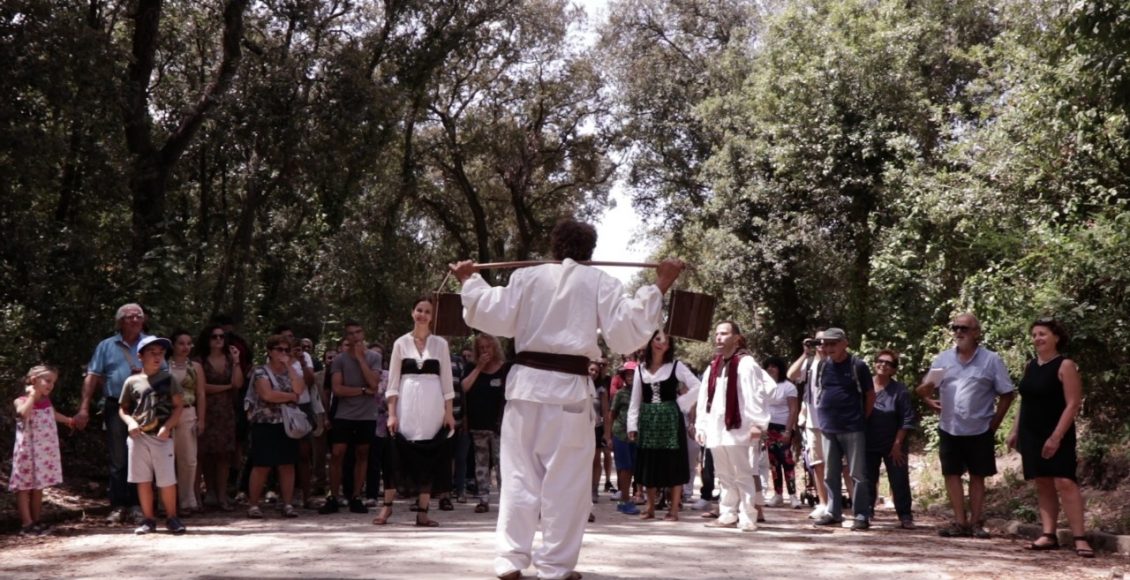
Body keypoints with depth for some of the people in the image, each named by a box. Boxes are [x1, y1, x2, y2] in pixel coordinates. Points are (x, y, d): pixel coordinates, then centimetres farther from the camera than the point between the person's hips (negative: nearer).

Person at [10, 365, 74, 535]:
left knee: (38, 487, 12)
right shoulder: (21, 401, -12)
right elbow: (25, 413, -37)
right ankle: (26, 523, 1)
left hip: (45, 451, 7)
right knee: (25, 487, 0)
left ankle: (36, 521, 19)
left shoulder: (46, 401, 8)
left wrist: (68, 420, 48)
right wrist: (32, 395, -25)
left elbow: (53, 414, 32)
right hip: (28, 451, -7)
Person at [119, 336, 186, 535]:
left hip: (162, 437, -1)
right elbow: (123, 408, 12)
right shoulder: (132, 382, 6)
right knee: (143, 480, 6)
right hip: (138, 437, 1)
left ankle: (172, 518, 11)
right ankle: (149, 520, 15)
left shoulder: (168, 379, 3)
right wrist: (130, 422, -8)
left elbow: (179, 405, 1)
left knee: (167, 480, -1)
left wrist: (167, 426, -11)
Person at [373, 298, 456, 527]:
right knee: (399, 456, -3)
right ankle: (387, 504, 9)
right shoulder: (401, 343, 5)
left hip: (433, 406, 1)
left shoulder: (440, 344, 6)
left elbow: (446, 380, 6)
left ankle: (422, 511, 6)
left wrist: (449, 411, 0)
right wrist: (391, 413, -4)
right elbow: (393, 381, 3)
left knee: (429, 457, 1)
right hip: (407, 405, -1)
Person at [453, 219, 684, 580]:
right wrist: (659, 286, 1)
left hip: (526, 384, 2)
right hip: (569, 388, -2)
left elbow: (493, 316, 3)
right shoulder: (599, 282, 1)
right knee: (565, 481, 5)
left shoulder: (527, 277, 6)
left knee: (519, 475, 10)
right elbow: (626, 333, -3)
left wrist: (469, 281, 17)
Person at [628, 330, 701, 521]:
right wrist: (632, 425, 5)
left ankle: (674, 509, 2)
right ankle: (650, 507, 16)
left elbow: (697, 387, -7)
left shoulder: (675, 366, -2)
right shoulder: (640, 369, 8)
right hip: (647, 420, 3)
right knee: (649, 463, 7)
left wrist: (681, 403, -9)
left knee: (673, 463, -1)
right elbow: (635, 399, 10)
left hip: (670, 419, -3)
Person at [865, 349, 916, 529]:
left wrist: (898, 444, -11)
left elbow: (907, 419, -7)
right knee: (867, 481, 7)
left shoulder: (900, 390, -6)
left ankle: (905, 517, 6)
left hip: (893, 445, -2)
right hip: (869, 445, 2)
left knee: (899, 481, 0)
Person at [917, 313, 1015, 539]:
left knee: (977, 476, 6)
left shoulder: (991, 360, -3)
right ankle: (960, 522, 6)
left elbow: (1006, 394, 0)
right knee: (952, 474, 1)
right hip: (949, 429, 2)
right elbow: (926, 388, 10)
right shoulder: (943, 359, 5)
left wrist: (994, 422, -5)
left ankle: (976, 522, 11)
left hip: (980, 431, -2)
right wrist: (928, 399, -12)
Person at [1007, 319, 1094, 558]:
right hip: (1031, 435, 7)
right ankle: (1049, 535, 7)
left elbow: (1073, 404, -14)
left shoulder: (1065, 366, -9)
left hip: (1057, 436, -7)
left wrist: (1056, 436, -20)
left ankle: (1079, 538, -15)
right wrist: (1015, 431, 13)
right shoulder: (1030, 366, 12)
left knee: (1064, 482, -14)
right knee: (1043, 484, 6)